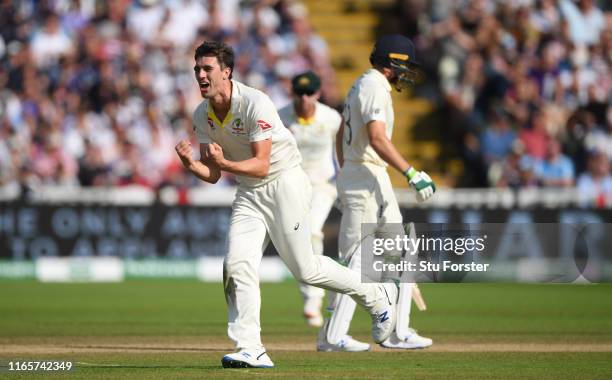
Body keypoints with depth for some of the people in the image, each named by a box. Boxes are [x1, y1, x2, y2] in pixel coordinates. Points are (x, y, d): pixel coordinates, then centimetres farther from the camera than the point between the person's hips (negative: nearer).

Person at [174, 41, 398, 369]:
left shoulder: (255, 103, -22)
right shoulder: (201, 116, 0)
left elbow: (261, 165, -25)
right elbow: (212, 175, 0)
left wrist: (224, 163, -41)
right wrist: (190, 164, -21)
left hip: (285, 184, -6)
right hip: (248, 194, 6)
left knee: (304, 268, -4)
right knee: (237, 265, -11)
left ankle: (377, 296, 18)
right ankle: (250, 350, -10)